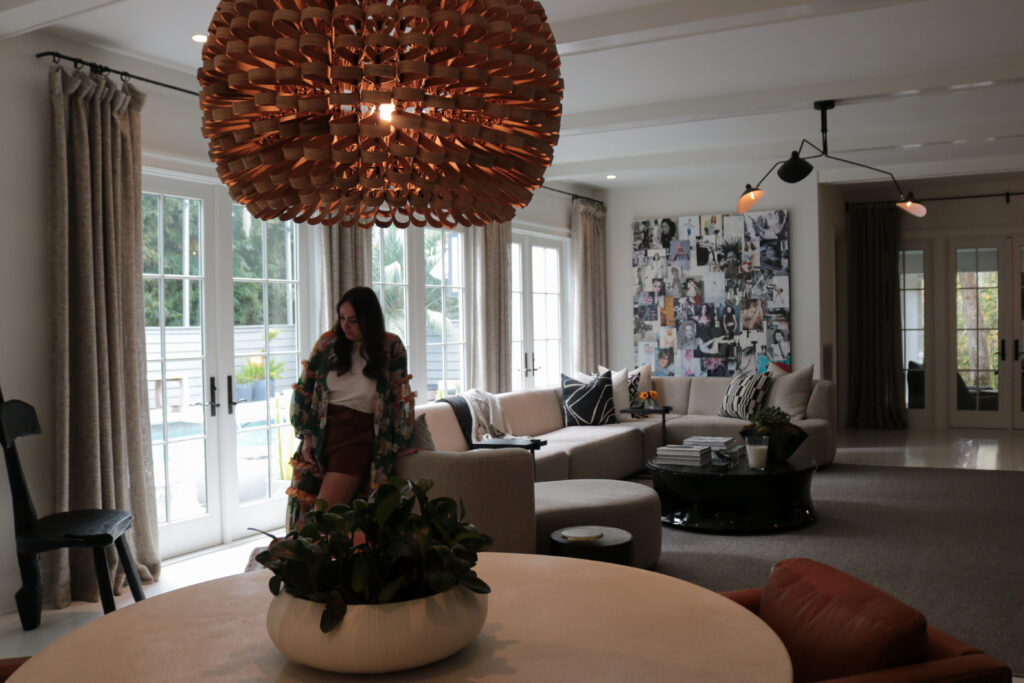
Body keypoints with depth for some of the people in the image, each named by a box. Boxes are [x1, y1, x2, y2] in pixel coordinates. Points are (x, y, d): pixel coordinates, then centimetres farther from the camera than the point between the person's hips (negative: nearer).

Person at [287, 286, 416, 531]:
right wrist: (306, 437, 3)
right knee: (303, 509, -1)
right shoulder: (328, 341, 5)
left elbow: (400, 397, 4)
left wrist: (399, 446, 3)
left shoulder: (391, 347, 0)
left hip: (360, 435, -3)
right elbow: (304, 389, 9)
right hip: (321, 431, 3)